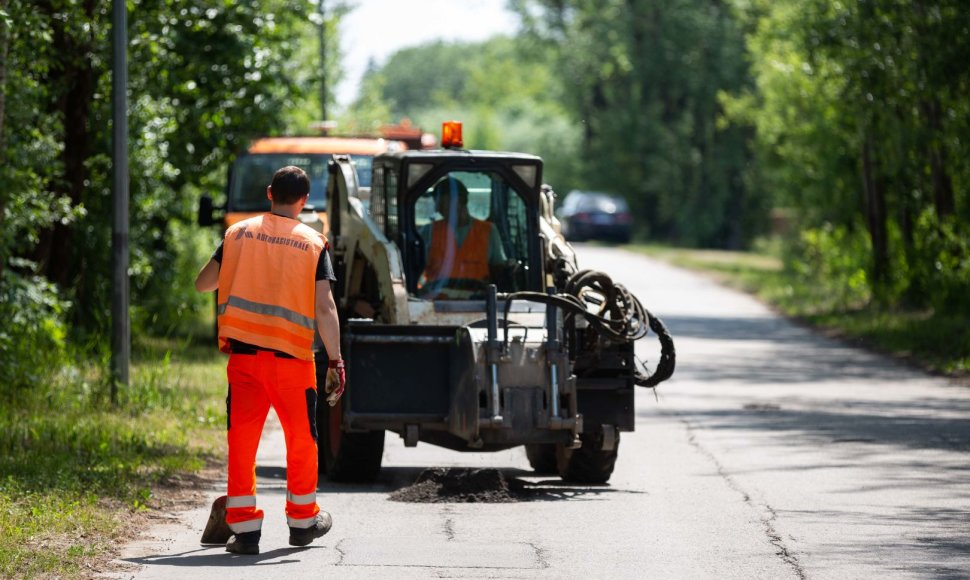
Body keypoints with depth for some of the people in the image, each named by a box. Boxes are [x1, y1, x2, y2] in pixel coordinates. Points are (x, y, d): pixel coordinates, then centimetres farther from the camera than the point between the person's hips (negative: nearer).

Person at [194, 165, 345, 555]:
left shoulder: (239, 233, 6)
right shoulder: (313, 243, 0)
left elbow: (202, 283, 12)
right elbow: (324, 307, -7)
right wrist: (335, 361, -7)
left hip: (244, 352, 1)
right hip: (292, 355, -1)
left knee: (242, 440, 4)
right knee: (301, 438, 15)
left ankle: (244, 528, -1)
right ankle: (303, 520, 27)